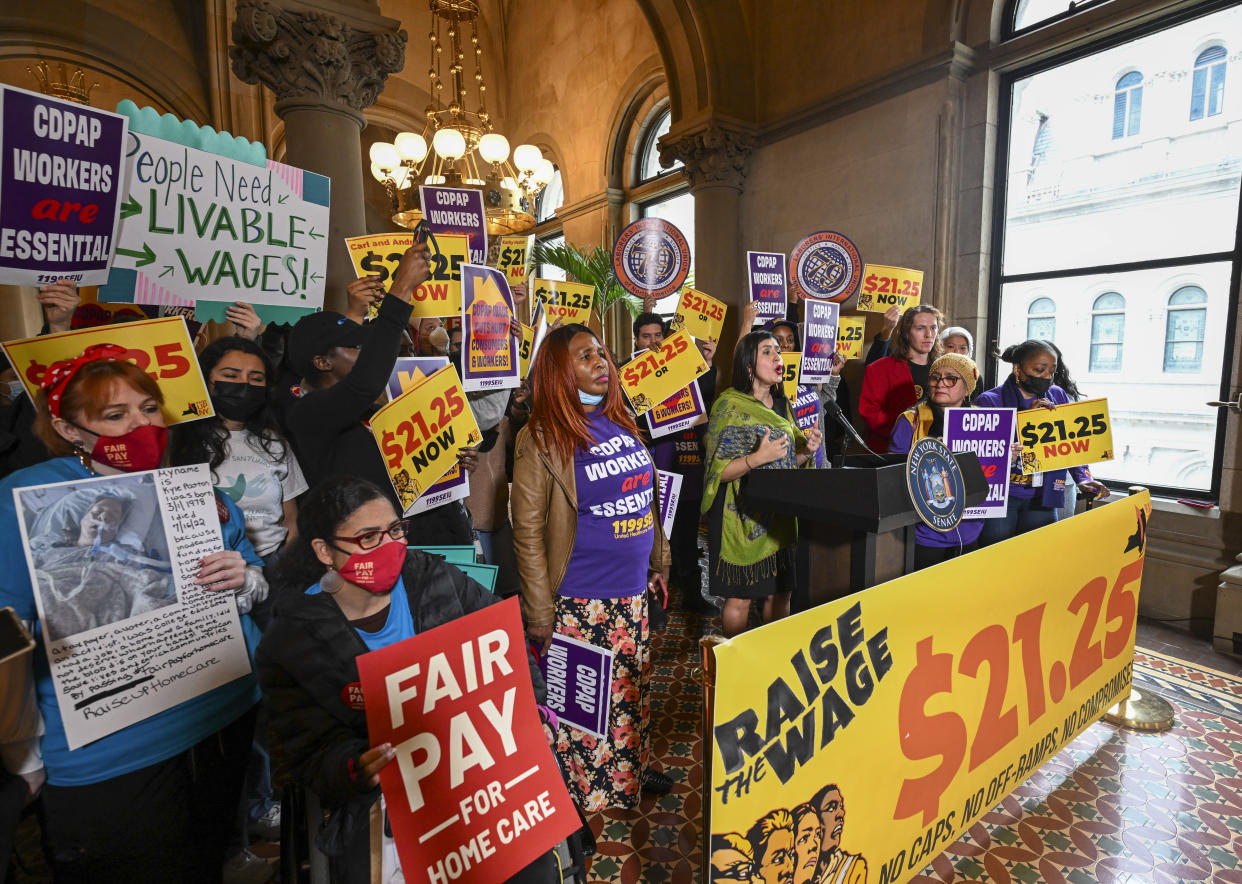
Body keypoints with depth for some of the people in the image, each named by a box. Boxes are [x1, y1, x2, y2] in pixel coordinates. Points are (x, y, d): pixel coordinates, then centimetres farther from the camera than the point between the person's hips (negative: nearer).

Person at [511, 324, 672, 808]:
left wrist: (659, 560, 16)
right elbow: (528, 533, -12)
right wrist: (540, 616, -12)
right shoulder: (541, 439, -13)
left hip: (633, 592, 6)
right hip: (579, 602, -6)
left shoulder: (621, 421, 6)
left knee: (634, 687, 20)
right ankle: (580, 796, 32)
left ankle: (633, 768, 43)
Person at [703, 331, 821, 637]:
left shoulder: (781, 405, 11)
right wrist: (758, 457, -26)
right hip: (742, 517, -6)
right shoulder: (729, 405, -10)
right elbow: (718, 471, -14)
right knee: (740, 597, 2)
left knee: (780, 593, 12)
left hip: (780, 514, 6)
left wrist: (807, 451, -1)